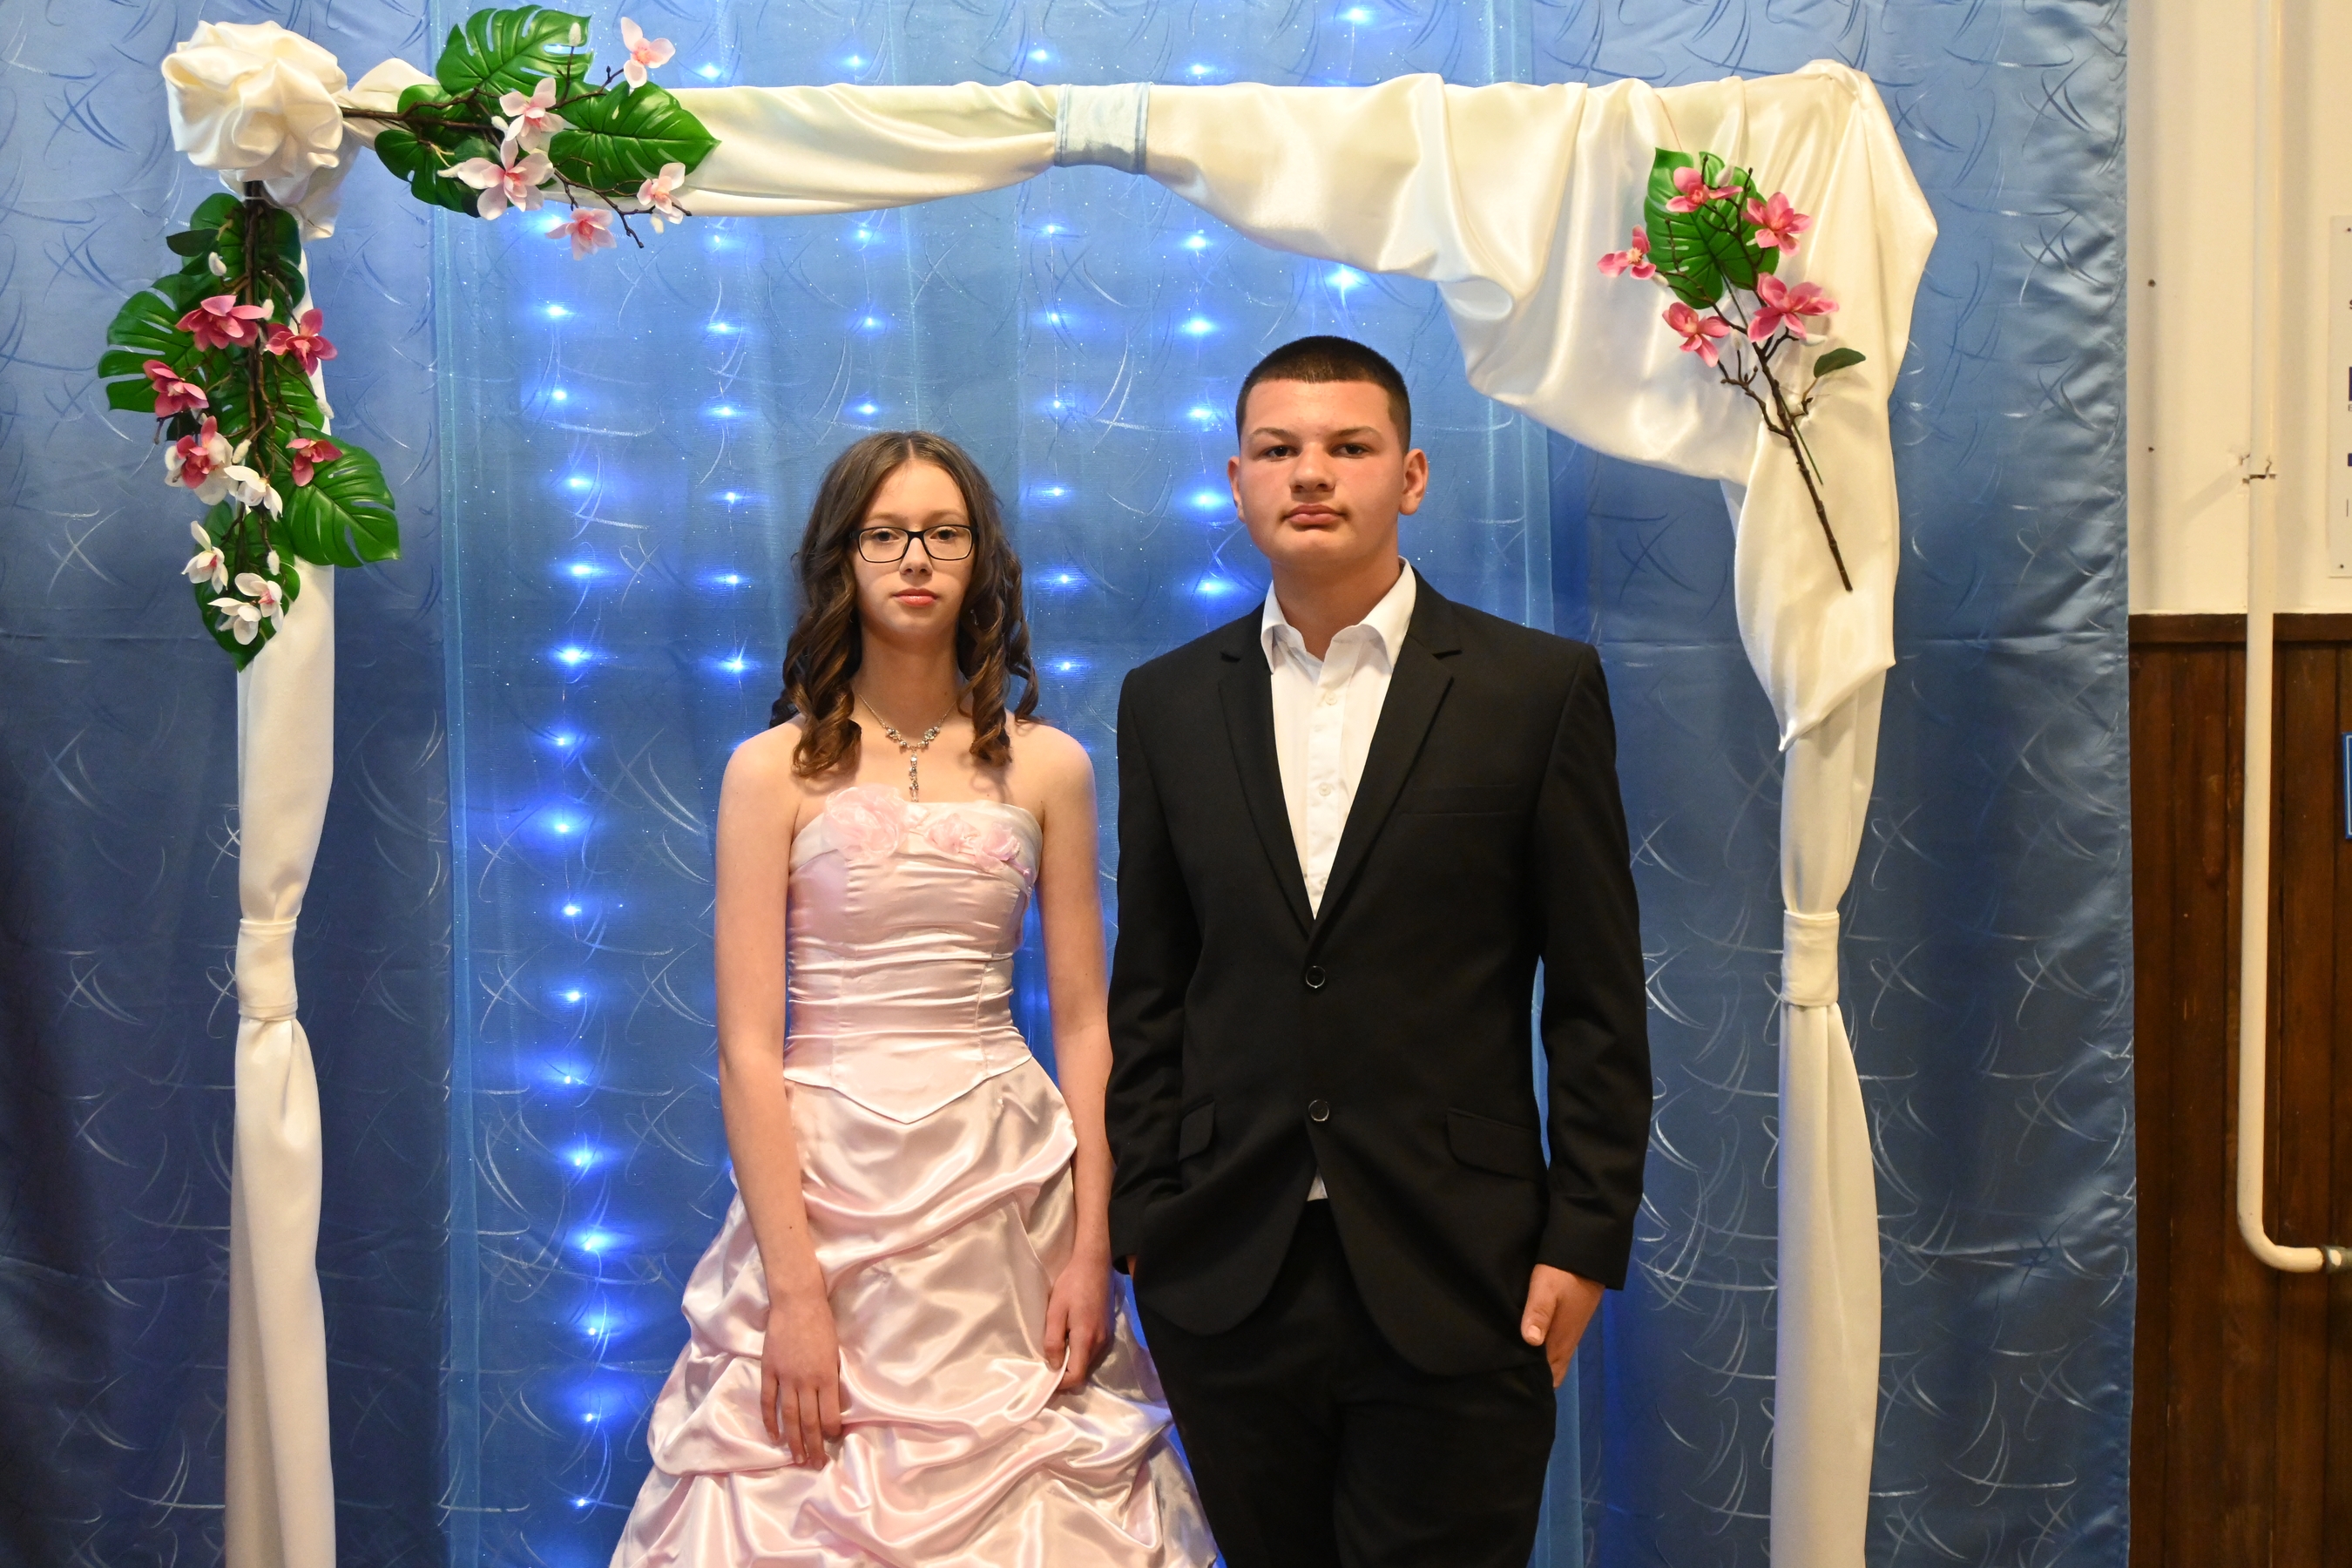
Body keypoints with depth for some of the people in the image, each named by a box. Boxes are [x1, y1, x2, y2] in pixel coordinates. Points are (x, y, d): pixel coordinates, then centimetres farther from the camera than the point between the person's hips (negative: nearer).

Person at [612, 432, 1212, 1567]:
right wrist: (794, 1289, -11)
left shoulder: (1045, 767, 6)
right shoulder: (776, 771, 0)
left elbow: (1083, 1026, 6)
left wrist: (1090, 1247, -4)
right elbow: (747, 1046, -5)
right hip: (825, 1183, -1)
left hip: (1006, 1195, 2)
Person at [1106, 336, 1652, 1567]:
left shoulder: (1540, 689, -2)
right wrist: (1139, 1222, 5)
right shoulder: (1167, 702, 7)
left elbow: (1597, 997, -1)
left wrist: (1584, 1239, -5)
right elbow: (1149, 991, 9)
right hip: (1227, 1276, 3)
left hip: (1453, 1282, -2)